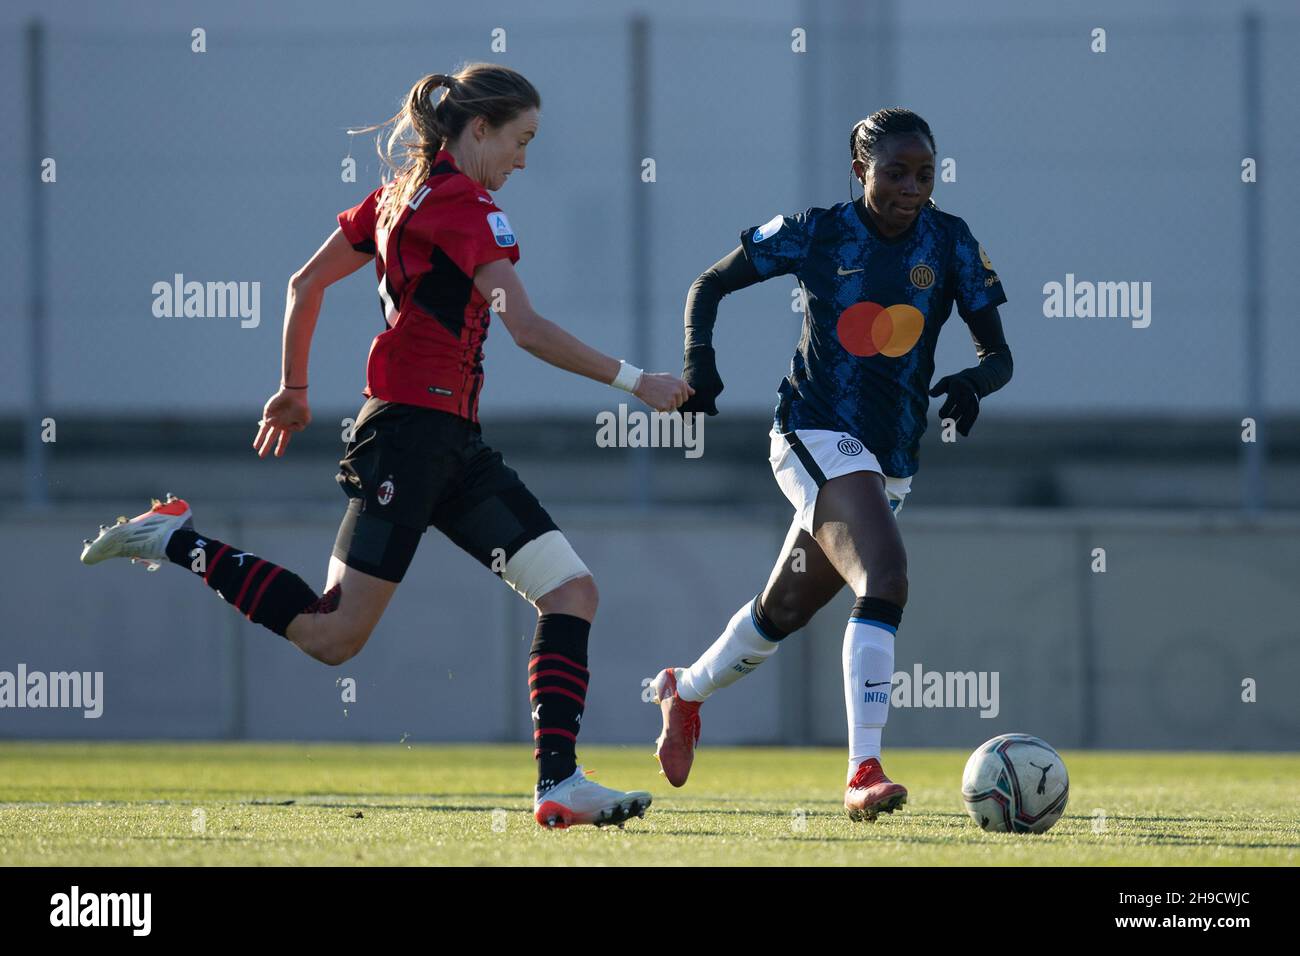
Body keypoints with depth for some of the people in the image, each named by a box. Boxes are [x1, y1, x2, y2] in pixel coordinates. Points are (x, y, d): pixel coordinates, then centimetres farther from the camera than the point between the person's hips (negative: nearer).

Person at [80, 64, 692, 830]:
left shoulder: (403, 192, 16)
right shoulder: (464, 206, -12)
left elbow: (305, 283, 21)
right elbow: (527, 327, -23)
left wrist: (295, 389, 31)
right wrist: (632, 381, -19)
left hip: (454, 444, 11)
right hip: (414, 428, -11)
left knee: (573, 590, 1)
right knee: (334, 636, -11)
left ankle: (559, 782, -6)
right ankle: (179, 542, 2)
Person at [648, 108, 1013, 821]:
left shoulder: (949, 244, 1)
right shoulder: (815, 234, -6)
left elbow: (999, 352, 2)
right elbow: (710, 285, 6)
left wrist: (975, 380, -21)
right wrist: (699, 356, -13)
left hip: (891, 460, 5)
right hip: (818, 435, -5)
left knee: (784, 612, 19)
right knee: (885, 578, -28)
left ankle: (685, 692, 47)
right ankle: (863, 774, -31)